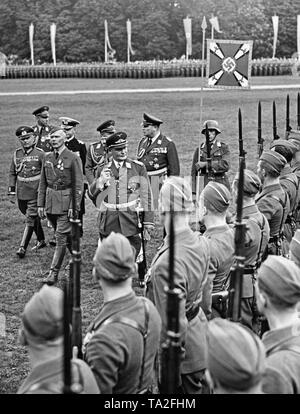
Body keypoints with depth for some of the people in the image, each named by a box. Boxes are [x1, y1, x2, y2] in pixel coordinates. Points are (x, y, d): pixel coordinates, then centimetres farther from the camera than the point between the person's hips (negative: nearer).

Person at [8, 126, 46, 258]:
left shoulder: (40, 154, -9)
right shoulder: (17, 154, 5)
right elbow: (12, 173, 12)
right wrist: (11, 189, 6)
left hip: (35, 192, -5)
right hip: (21, 192, 5)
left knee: (30, 219, -8)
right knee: (34, 218, 17)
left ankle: (23, 247, -9)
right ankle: (41, 240, 32)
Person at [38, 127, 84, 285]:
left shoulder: (73, 158, -8)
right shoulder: (47, 158, 9)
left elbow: (78, 184, -9)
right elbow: (43, 183, 12)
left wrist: (75, 207, -15)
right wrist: (40, 204, 7)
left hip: (65, 201, -6)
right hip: (50, 201, 6)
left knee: (61, 237, -8)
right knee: (65, 235, 17)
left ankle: (54, 273, -8)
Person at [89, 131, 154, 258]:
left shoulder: (138, 168, 3)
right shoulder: (102, 169, 8)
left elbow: (146, 195, 4)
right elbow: (92, 193, 10)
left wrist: (148, 220, 1)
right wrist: (100, 180, -11)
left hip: (131, 219, -2)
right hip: (108, 223, 2)